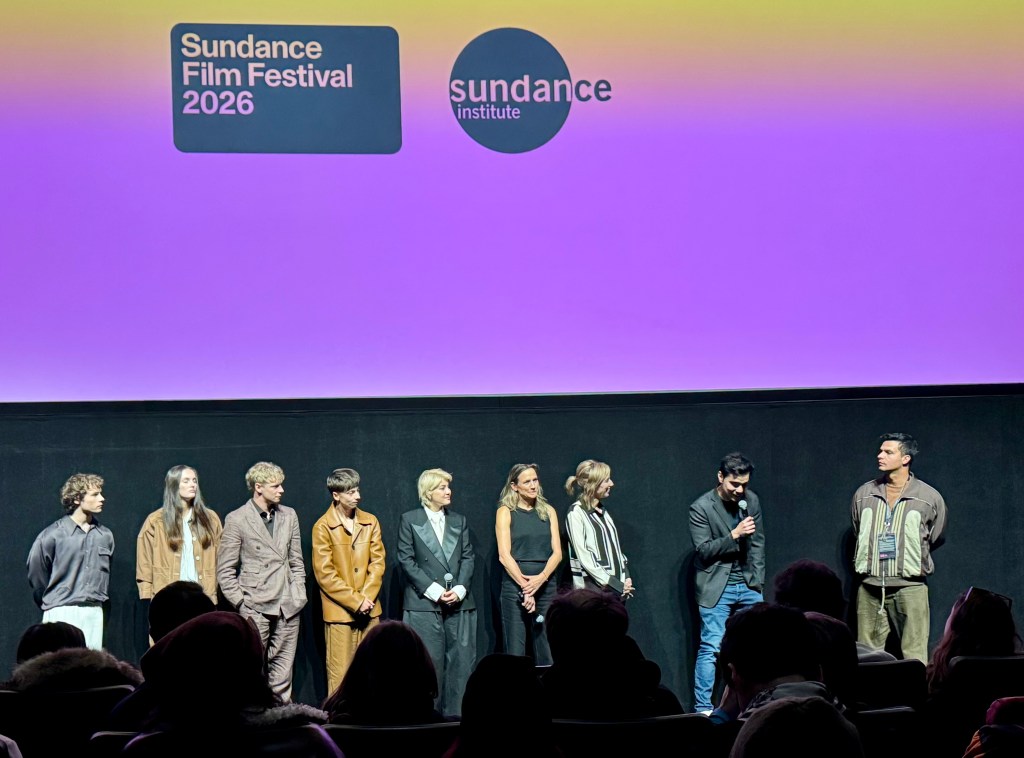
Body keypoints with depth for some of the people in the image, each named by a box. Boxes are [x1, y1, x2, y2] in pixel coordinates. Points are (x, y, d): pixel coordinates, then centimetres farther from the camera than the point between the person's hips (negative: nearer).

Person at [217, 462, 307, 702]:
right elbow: (225, 570, -1)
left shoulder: (289, 516, 12)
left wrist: (298, 596, 9)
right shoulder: (236, 520, -2)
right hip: (255, 609, -4)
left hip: (287, 609, 4)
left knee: (283, 675, 5)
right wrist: (241, 603, -7)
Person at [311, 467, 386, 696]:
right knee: (340, 674, -3)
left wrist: (366, 598, -7)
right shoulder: (323, 527, -5)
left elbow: (377, 563, 6)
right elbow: (325, 574, -8)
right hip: (339, 611, -4)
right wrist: (355, 601, -12)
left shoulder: (370, 522, 8)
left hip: (369, 609, 4)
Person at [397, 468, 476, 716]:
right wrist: (434, 590, -10)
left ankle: (456, 714, 6)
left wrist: (460, 589, -6)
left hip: (459, 602, 4)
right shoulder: (409, 520, 3)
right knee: (430, 663, -3)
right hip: (424, 603, -3)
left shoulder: (459, 521, 15)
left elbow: (468, 557, 10)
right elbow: (406, 560, -3)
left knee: (461, 661, 0)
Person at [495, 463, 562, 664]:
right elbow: (504, 555, -6)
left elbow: (557, 552, 5)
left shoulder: (548, 511, 12)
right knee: (515, 652, -5)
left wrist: (541, 578, -13)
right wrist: (525, 587, -15)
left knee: (547, 654, 1)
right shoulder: (505, 512, 2)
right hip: (514, 585, -3)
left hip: (545, 585, 3)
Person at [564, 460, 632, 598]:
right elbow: (583, 556, -12)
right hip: (592, 587, -7)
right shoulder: (576, 513, -6)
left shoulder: (602, 511, 16)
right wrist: (613, 584, -14)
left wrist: (626, 579, 3)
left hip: (616, 588, 7)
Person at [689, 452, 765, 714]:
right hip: (716, 588, -5)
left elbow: (758, 543, 11)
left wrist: (757, 580, 6)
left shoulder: (751, 500, 4)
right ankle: (702, 709, -1)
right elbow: (703, 550, -11)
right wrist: (734, 535, -21)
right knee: (711, 648, -6)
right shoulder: (701, 508, -10)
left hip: (748, 586, 5)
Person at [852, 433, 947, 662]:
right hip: (870, 586, 3)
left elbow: (934, 540, 14)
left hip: (910, 586, -3)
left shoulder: (929, 498, -1)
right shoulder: (863, 494, 7)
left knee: (914, 659, -5)